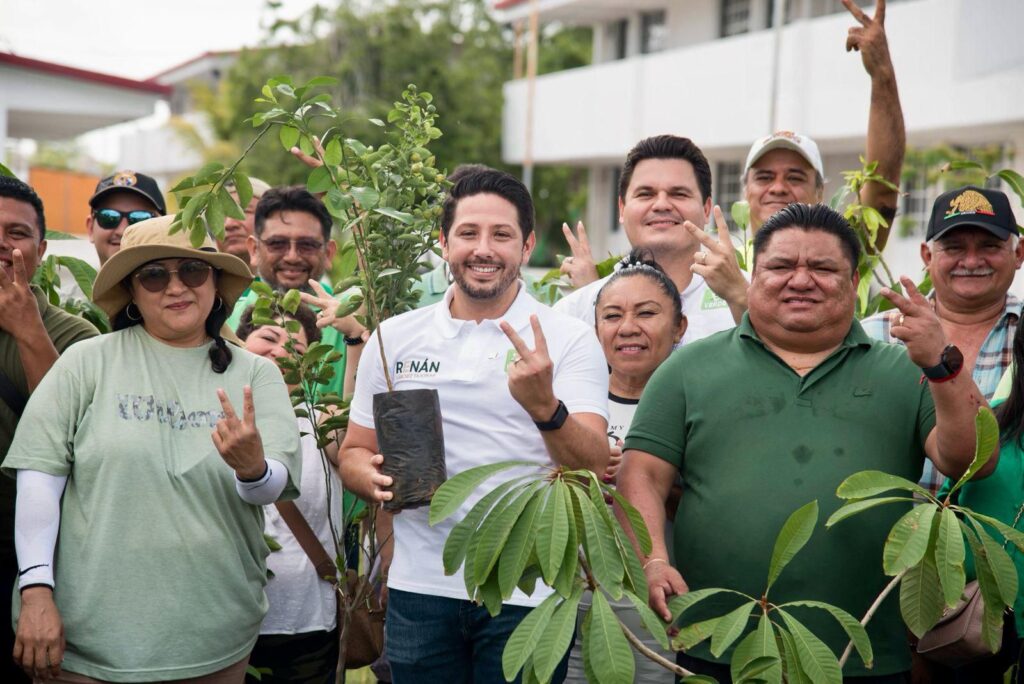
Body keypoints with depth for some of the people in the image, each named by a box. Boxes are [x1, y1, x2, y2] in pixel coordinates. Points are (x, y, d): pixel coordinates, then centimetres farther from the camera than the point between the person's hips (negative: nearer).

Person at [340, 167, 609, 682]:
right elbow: (354, 452, 12)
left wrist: (545, 407, -33)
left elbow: (593, 468, -14)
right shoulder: (394, 338, 5)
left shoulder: (568, 340, -4)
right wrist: (375, 480, -11)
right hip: (420, 587, 3)